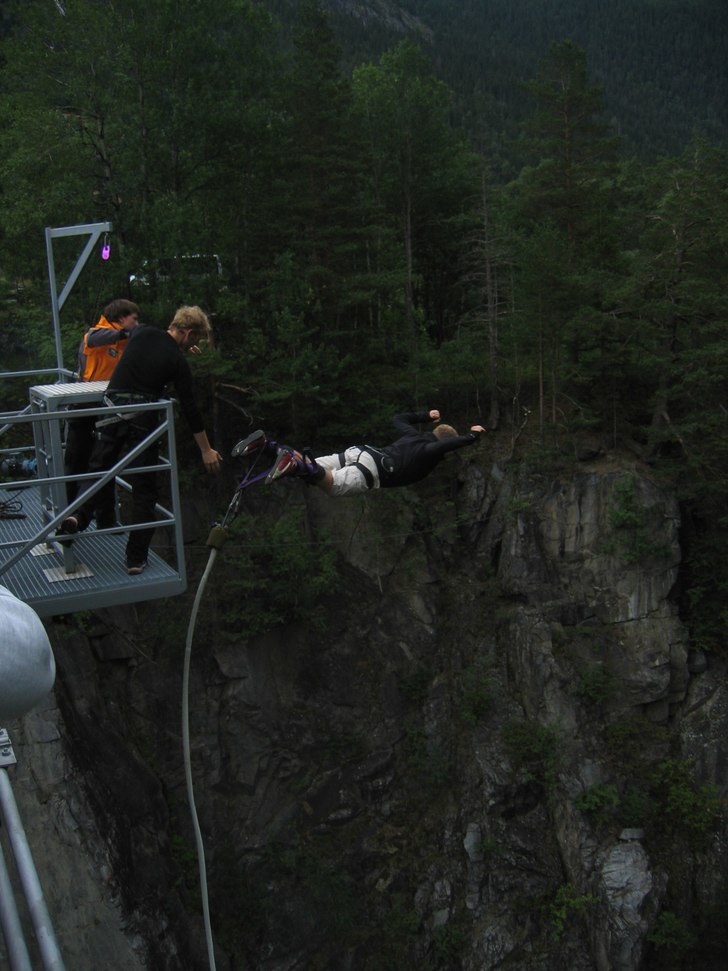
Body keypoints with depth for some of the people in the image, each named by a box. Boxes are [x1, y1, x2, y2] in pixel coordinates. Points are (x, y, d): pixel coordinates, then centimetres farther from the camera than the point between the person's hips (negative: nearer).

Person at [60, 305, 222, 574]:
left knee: (98, 470, 15)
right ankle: (136, 559, 7)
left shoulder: (143, 334, 7)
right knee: (144, 489, 6)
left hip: (112, 412, 4)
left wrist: (181, 348, 40)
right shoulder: (177, 360, -3)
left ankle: (79, 514, -12)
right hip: (143, 421, -3)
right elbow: (189, 408, -1)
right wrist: (206, 450, 5)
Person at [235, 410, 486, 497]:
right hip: (373, 468, -8)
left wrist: (425, 416, 60)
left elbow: (398, 419, 49)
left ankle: (266, 444, -16)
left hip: (359, 452, 8)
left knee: (308, 467, 0)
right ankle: (294, 462, -54)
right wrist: (472, 437, 4)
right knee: (331, 485, -30)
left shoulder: (415, 435, 31)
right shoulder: (432, 450, 8)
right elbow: (449, 444, -15)